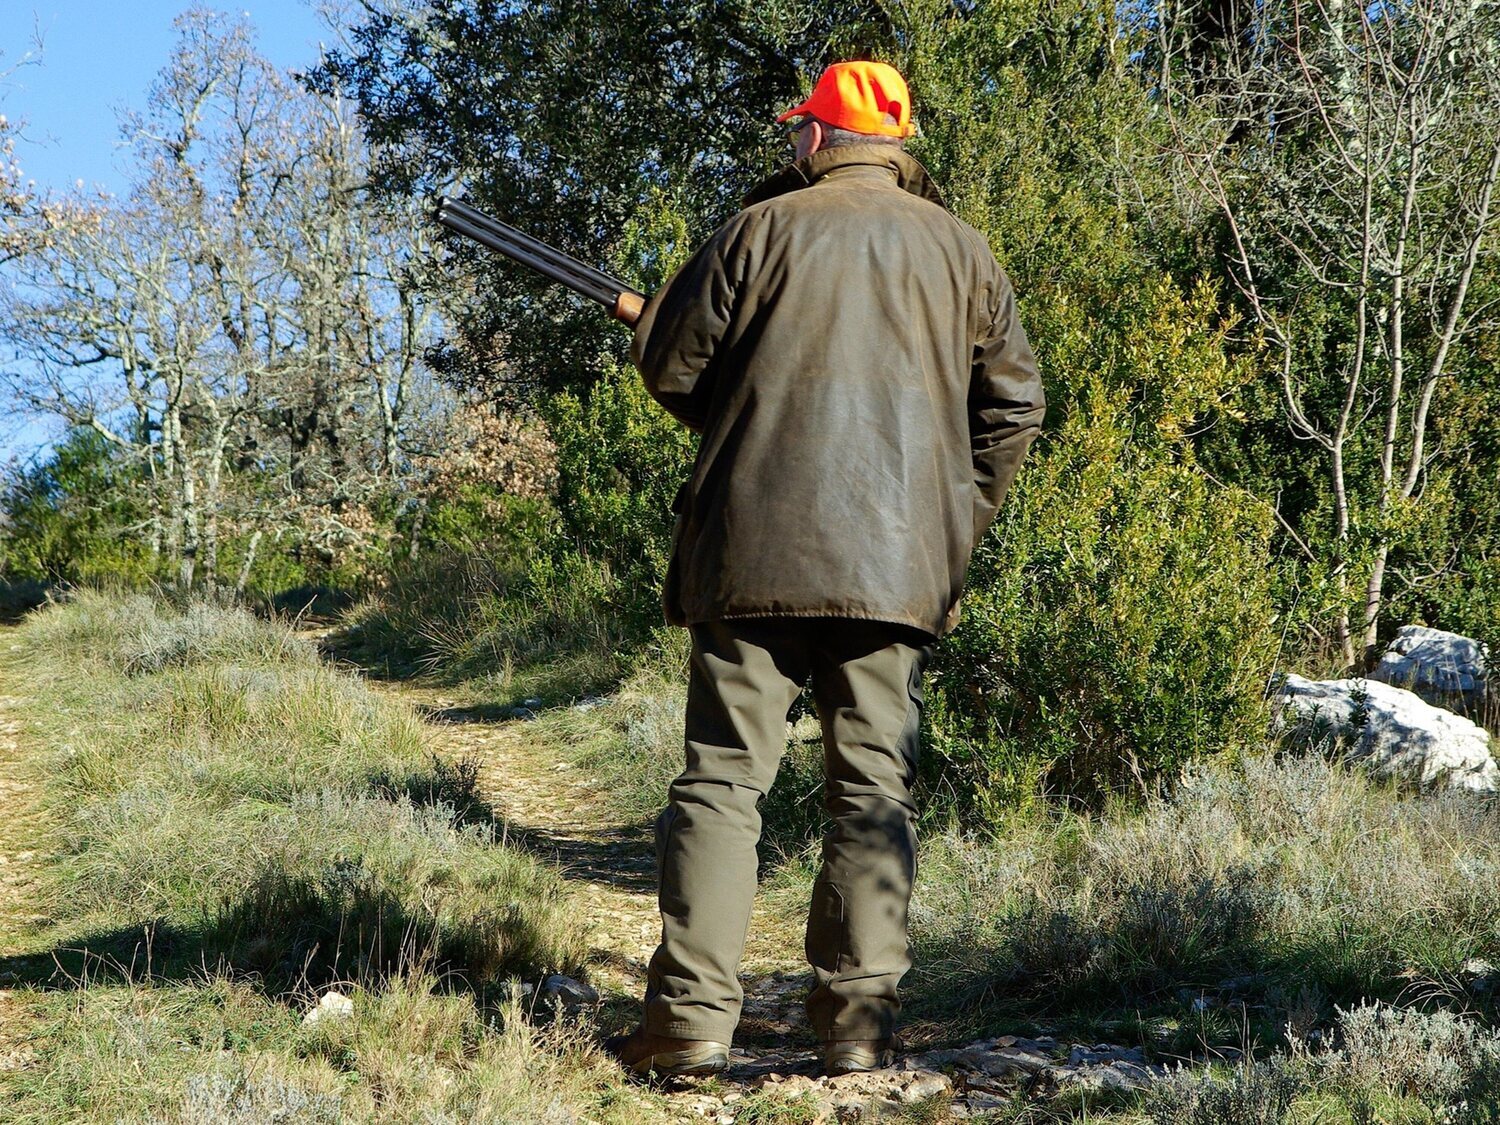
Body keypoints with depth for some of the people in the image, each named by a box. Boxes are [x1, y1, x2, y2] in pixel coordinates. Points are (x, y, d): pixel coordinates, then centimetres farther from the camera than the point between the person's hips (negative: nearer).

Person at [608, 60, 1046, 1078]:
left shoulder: (763, 228, 1)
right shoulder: (960, 249, 9)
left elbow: (671, 363, 4)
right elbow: (1015, 402, 10)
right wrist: (960, 519, 19)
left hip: (756, 545, -2)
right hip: (901, 561, 2)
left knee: (725, 773, 1)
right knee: (875, 788, 6)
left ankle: (693, 1014, -4)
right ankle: (860, 1020, 4)